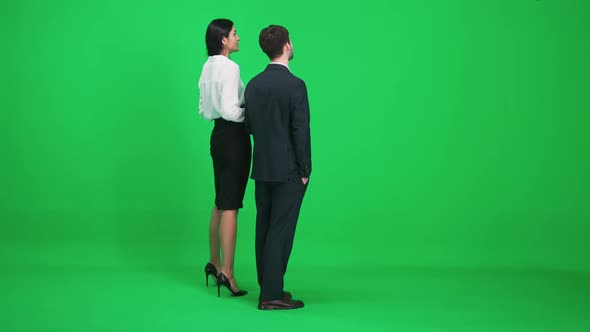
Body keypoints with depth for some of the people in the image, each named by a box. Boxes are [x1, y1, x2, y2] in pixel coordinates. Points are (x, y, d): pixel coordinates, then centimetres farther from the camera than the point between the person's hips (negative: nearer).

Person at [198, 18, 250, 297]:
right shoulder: (230, 67, -16)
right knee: (231, 206, -6)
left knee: (221, 203, 17)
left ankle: (214, 263, 27)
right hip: (233, 137, -9)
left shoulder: (208, 67, 12)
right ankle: (227, 273, -3)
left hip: (218, 135, 9)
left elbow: (204, 110, 16)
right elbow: (230, 110, -23)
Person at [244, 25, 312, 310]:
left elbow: (249, 126, 10)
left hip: (262, 168, 7)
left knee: (264, 228, 12)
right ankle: (271, 296, -2)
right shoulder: (295, 85, -15)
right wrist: (304, 171, -8)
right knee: (281, 231, -3)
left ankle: (268, 287, 20)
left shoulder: (253, 85, 5)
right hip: (288, 170, -7)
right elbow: (301, 131, -16)